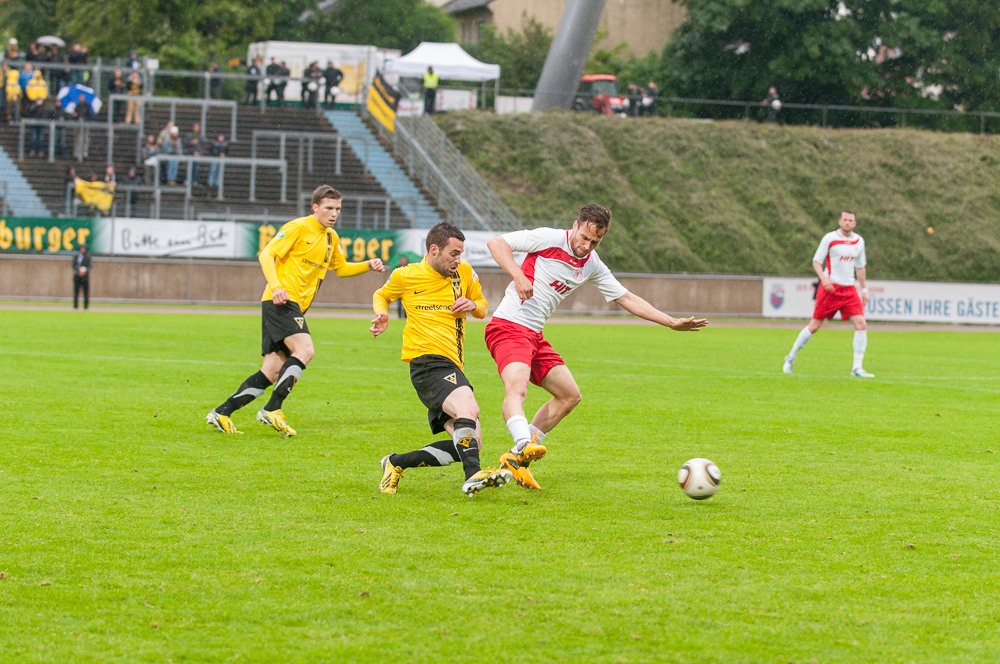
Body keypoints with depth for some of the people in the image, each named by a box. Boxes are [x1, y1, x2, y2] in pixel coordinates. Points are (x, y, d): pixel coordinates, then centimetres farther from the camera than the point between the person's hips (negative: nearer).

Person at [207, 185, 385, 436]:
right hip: (280, 301, -8)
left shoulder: (332, 238, 19)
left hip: (296, 306, 8)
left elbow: (341, 268, 32)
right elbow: (267, 255, -11)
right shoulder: (298, 227, -6)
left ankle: (221, 413, 4)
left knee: (272, 372, 2)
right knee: (304, 350, -26)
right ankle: (272, 410, -23)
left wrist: (368, 266, 15)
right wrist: (276, 286, -25)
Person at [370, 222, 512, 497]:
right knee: (467, 406, -34)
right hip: (427, 362, -7)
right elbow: (380, 295, 23)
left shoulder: (465, 273, 12)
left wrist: (473, 305, 2)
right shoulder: (405, 276, 3)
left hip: (452, 367, 7)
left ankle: (396, 463, 11)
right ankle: (472, 475, -47)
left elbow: (483, 307, 25)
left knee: (469, 443, 1)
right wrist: (381, 315, 1)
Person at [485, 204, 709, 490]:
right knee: (516, 387, -31)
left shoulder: (592, 265, 11)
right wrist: (517, 274, -29)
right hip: (508, 327, -9)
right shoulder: (549, 239, -10)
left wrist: (672, 323, 14)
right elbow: (496, 243, -14)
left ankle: (515, 459, 13)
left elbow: (627, 298, 18)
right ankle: (524, 446, -55)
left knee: (569, 395, 10)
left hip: (534, 336, 9)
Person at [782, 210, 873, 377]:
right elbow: (816, 261, -5)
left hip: (849, 289, 4)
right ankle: (791, 358, 19)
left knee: (861, 325, -10)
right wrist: (823, 278, -22)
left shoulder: (859, 241, 9)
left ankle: (857, 368, -5)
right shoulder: (829, 238, -6)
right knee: (814, 326, 0)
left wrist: (863, 290, 19)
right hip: (830, 288, -4)